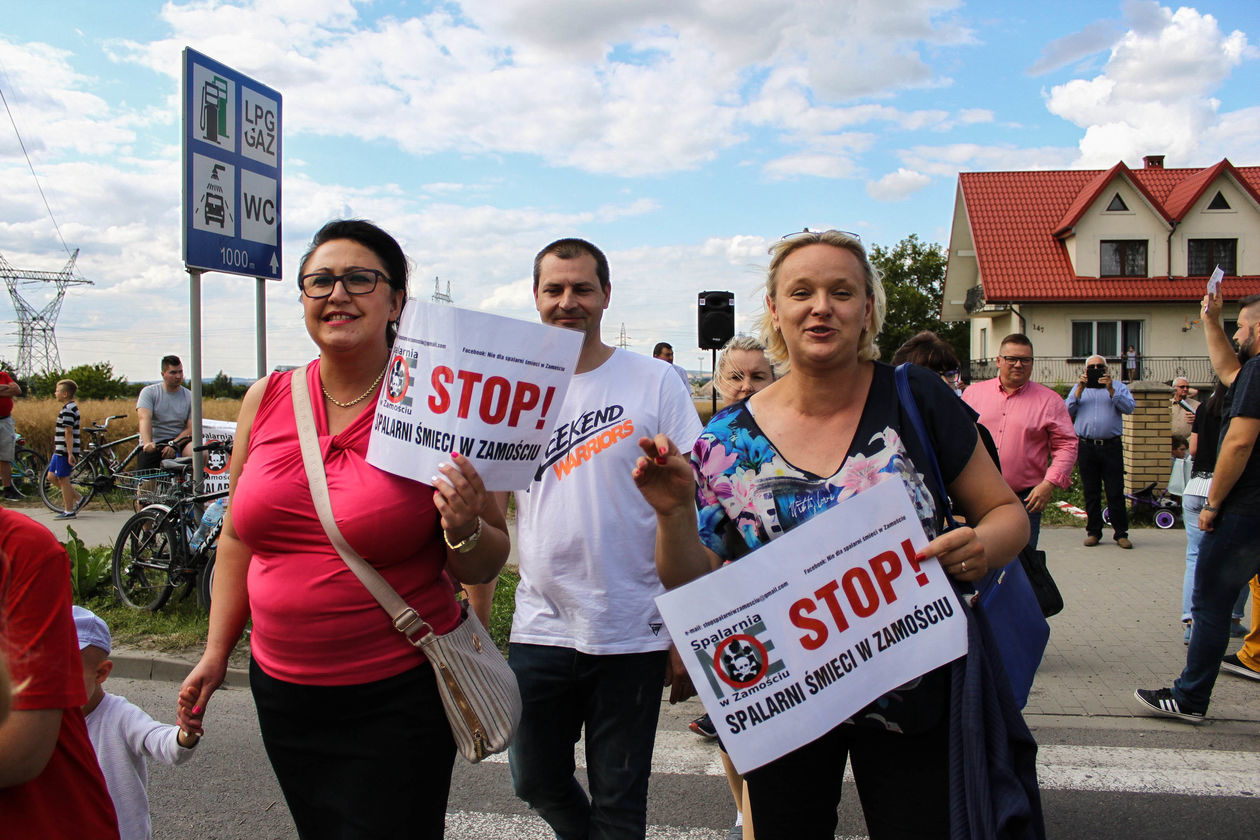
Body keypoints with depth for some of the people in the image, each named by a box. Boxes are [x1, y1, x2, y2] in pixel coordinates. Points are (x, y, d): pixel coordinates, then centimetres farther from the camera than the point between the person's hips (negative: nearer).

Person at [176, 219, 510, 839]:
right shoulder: (265, 400, 1)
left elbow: (485, 568, -5)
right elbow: (239, 536, 12)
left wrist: (463, 530, -25)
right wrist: (216, 651, 13)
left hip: (399, 697, -4)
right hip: (282, 688, 5)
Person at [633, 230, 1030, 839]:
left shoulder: (916, 400, -9)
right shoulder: (728, 441, -7)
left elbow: (1006, 512, -1)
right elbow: (691, 591, -5)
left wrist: (982, 547, -23)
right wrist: (675, 514, -23)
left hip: (911, 695, 0)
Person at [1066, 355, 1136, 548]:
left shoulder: (1118, 387, 13)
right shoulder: (1078, 388, 18)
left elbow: (1129, 408, -4)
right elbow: (1067, 411, 3)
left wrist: (1111, 391, -14)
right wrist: (1079, 390, -7)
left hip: (1111, 446, -1)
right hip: (1086, 447, 2)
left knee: (1116, 492, -2)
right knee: (1090, 492, 5)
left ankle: (1121, 533, 4)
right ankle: (1093, 532, 13)